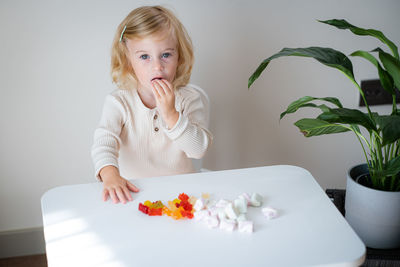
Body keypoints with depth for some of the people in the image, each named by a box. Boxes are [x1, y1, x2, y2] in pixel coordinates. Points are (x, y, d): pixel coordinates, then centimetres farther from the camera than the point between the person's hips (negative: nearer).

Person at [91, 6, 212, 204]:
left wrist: (170, 114, -26)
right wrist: (110, 174, -38)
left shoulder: (191, 99, -4)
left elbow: (199, 149, -13)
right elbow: (103, 142, -18)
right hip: (134, 192, 0)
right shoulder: (118, 102, -5)